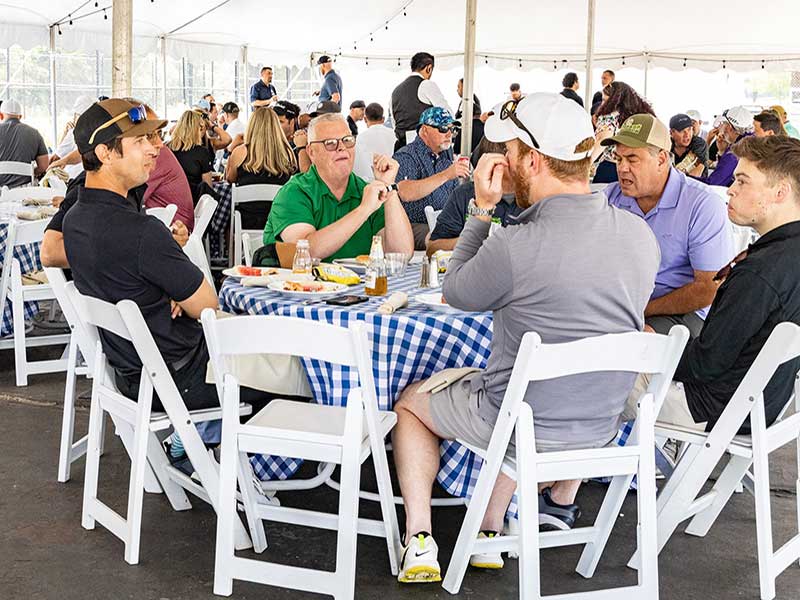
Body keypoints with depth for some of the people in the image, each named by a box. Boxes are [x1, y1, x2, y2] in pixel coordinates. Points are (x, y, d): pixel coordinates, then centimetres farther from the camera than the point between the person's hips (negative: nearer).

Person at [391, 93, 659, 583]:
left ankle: (419, 542, 17)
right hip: (601, 427, 6)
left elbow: (455, 293, -5)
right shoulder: (641, 234, -7)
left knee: (411, 402, 23)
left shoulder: (515, 247, -26)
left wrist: (482, 209, -2)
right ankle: (490, 528, 40)